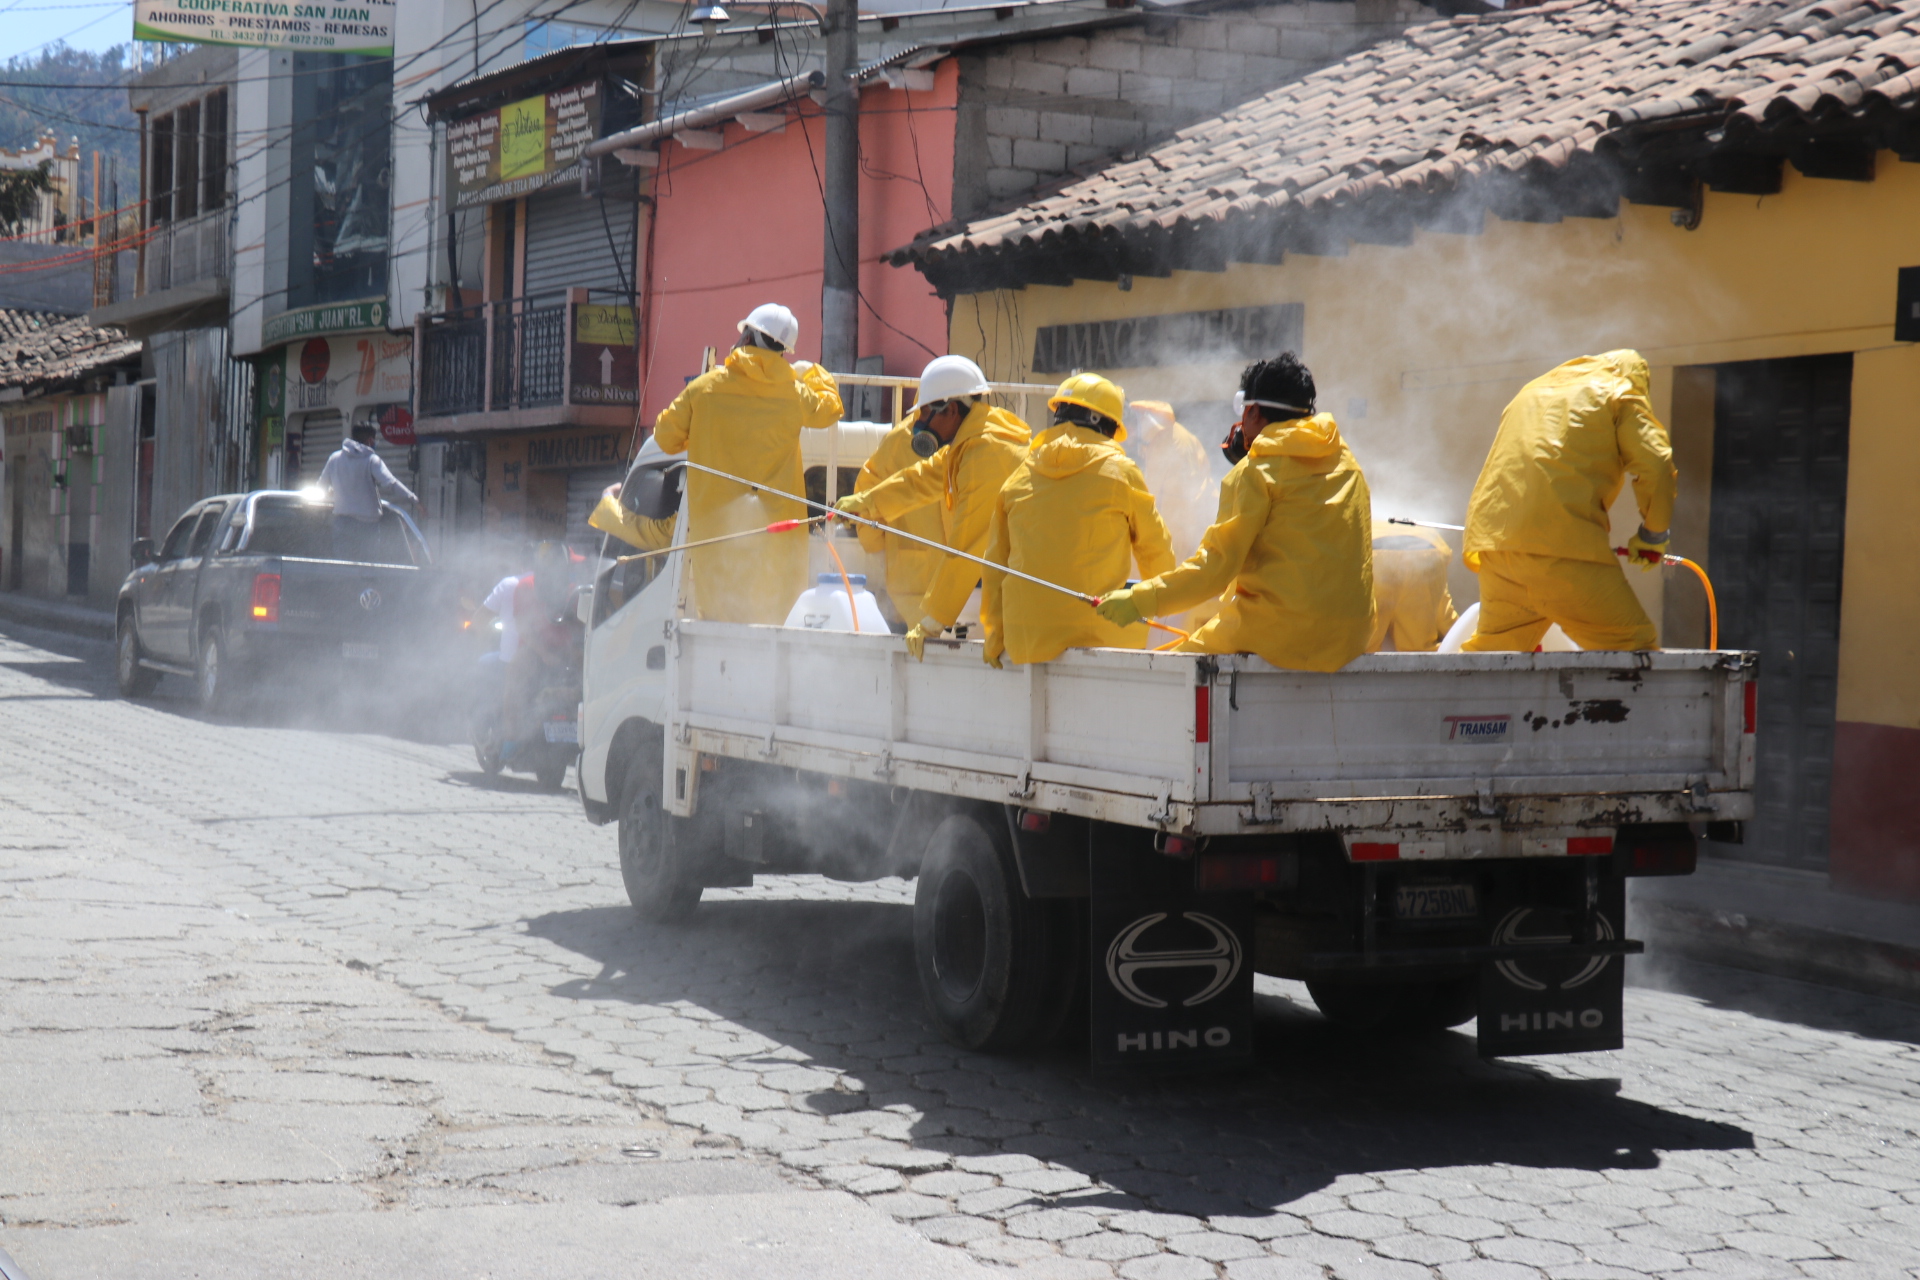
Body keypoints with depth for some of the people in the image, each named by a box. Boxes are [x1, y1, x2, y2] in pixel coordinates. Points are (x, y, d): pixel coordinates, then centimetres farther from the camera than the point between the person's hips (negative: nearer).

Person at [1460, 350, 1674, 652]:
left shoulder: (1532, 391, 32)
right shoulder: (1620, 395, 14)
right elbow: (1656, 465, 1)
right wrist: (1653, 536, 12)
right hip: (1563, 547, -6)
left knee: (1489, 650, 19)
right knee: (1633, 645, -4)